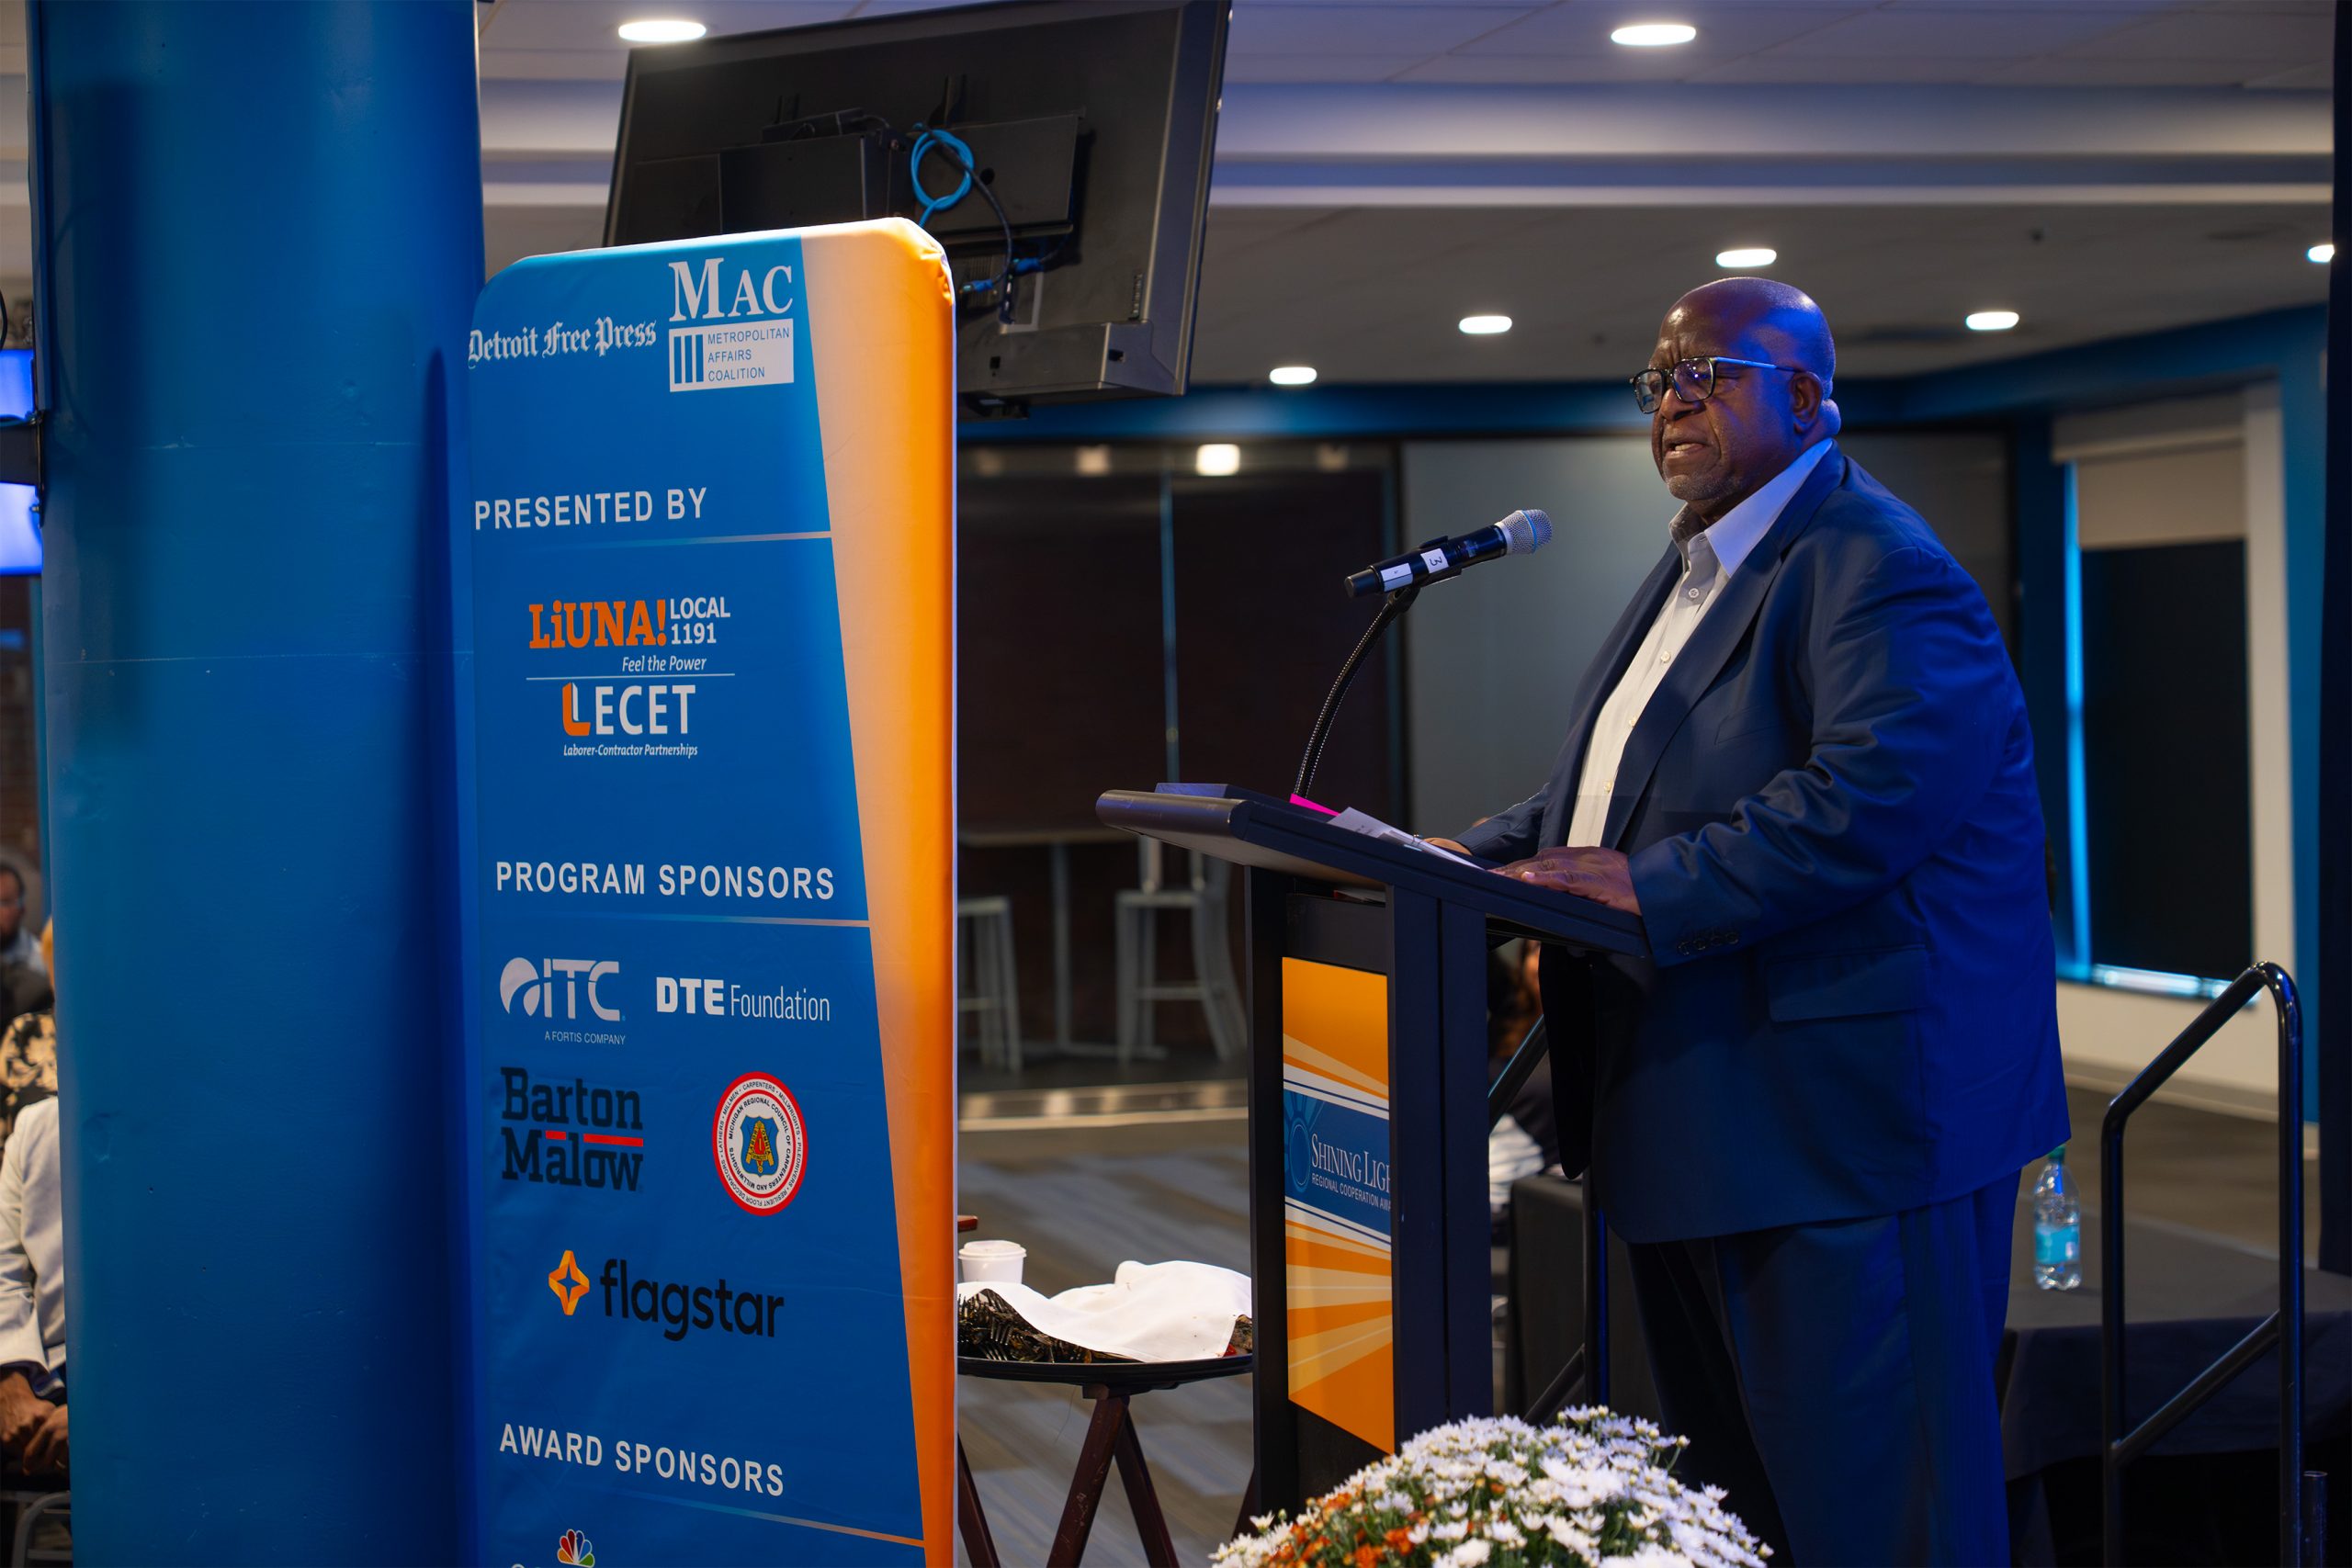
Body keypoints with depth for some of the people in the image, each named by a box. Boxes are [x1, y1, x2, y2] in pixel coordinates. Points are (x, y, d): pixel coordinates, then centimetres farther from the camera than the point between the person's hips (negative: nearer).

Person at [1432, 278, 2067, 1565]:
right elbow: (1605, 785, 27)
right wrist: (1479, 857, 9)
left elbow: (1873, 794, -28)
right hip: (1696, 1122, 10)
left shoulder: (1875, 570, -14)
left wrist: (1648, 885, -26)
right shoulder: (1695, 569, 20)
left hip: (1844, 1121, -10)